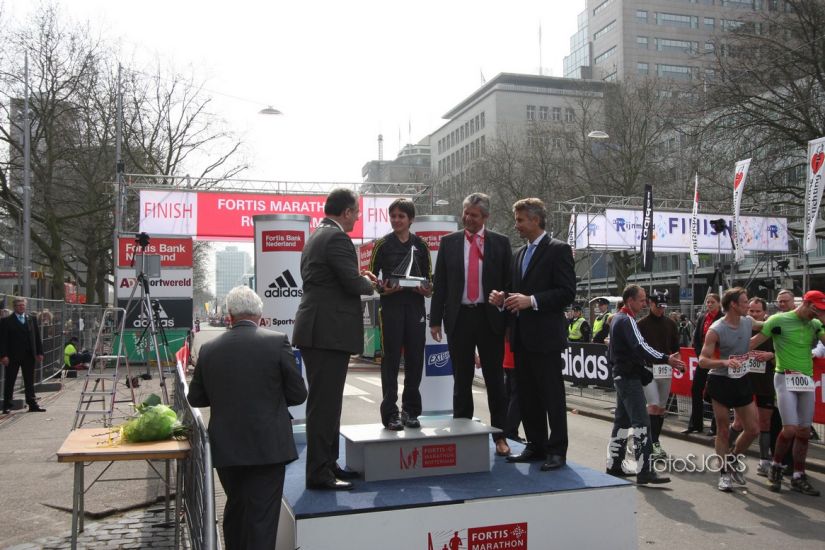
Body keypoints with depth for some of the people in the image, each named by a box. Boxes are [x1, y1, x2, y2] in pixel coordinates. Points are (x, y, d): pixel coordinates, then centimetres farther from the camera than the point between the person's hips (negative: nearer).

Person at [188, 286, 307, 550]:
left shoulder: (209, 349, -1)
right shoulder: (278, 341, -10)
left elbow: (195, 398, 9)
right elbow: (298, 394, -4)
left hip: (225, 447, 4)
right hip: (267, 447, -4)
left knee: (235, 508, 23)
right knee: (262, 517, 2)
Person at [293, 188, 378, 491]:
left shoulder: (317, 236, 17)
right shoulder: (337, 238, -15)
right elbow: (353, 285, -19)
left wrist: (360, 277, 14)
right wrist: (368, 282, 2)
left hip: (317, 330, 10)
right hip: (329, 332, -10)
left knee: (325, 401, 16)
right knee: (325, 403, -5)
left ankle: (327, 463, 26)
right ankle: (319, 473, 2)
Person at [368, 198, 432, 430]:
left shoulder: (420, 245, 9)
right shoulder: (382, 244, 3)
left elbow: (429, 277, 15)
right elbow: (371, 276, 4)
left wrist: (427, 289, -6)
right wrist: (382, 288, -15)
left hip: (415, 305, 3)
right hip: (391, 306, -2)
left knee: (415, 359, 5)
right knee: (391, 359, -2)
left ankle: (411, 411, 18)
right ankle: (390, 413, 5)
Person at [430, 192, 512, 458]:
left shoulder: (500, 243, 4)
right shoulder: (448, 242, 6)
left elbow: (509, 282, 4)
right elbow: (439, 283, 6)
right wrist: (436, 319, 0)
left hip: (490, 318, -1)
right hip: (459, 317, 1)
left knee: (495, 379, 6)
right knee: (462, 380, 9)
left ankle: (500, 435, 16)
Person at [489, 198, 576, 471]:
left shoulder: (558, 249, -5)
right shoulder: (519, 254, 18)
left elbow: (567, 292, -12)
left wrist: (531, 300, -20)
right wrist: (503, 298, 2)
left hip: (545, 336, -7)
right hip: (521, 336, 7)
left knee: (552, 395, -1)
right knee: (527, 396, 11)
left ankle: (557, 450, 7)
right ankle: (536, 445, 22)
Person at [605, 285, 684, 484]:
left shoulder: (617, 318, 17)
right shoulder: (627, 320, -16)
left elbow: (612, 348, 24)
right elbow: (640, 347, -28)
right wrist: (667, 359, -31)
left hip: (621, 376, 11)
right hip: (629, 377, -11)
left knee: (622, 421, 14)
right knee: (641, 422, -12)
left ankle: (614, 465, 19)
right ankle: (644, 471, -14)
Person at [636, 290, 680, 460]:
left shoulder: (670, 323, 9)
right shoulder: (642, 324, -3)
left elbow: (675, 346, 13)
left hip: (665, 369, 4)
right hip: (648, 369, -4)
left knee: (662, 407, 8)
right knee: (654, 404, -13)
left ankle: (655, 441, 20)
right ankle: (653, 444, -8)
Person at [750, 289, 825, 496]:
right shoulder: (779, 320, -5)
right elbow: (754, 342, -6)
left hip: (807, 381, 5)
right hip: (785, 379, -5)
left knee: (804, 431, 7)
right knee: (790, 429, -12)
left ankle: (798, 477, 18)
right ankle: (775, 468, 12)